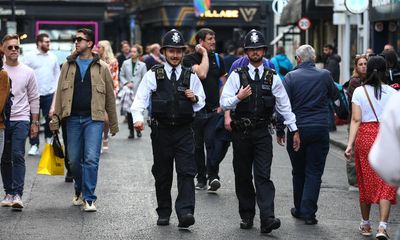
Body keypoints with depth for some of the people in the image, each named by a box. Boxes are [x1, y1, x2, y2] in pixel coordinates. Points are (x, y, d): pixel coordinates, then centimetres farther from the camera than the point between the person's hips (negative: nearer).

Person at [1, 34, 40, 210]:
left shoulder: (27, 72, 6)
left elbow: (33, 99, 10)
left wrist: (35, 122, 6)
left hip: (21, 120, -1)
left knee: (18, 156, -13)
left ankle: (17, 195, -17)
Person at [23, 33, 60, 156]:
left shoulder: (52, 57, 10)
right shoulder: (30, 56, -1)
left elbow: (57, 74, 15)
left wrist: (55, 88, 4)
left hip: (49, 94, 3)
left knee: (50, 118, 2)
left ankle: (49, 138, 27)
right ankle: (34, 145, 5)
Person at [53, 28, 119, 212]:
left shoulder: (101, 67, 4)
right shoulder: (68, 66, 10)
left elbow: (110, 96, 7)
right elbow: (60, 92, 10)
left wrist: (113, 123, 6)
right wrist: (56, 116, 1)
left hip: (94, 118, -3)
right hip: (73, 119, 3)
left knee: (91, 159, -10)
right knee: (74, 160, 8)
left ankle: (89, 199, -7)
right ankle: (80, 191, 29)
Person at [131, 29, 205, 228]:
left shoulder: (191, 76, 7)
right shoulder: (153, 75, 2)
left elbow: (201, 103, 16)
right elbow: (140, 99, -6)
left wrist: (195, 98, -7)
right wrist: (138, 118, -23)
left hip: (184, 131, 0)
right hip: (161, 131, 0)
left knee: (186, 172, -11)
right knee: (162, 174, 8)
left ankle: (185, 212, -17)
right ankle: (164, 213, 20)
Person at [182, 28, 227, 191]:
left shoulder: (217, 58, 10)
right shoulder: (190, 59, -3)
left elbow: (223, 83, 15)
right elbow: (201, 74, -22)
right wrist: (204, 54, -12)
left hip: (214, 110, 1)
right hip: (196, 110, -1)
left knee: (211, 143, -13)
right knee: (198, 146, 7)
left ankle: (213, 177, -17)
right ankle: (201, 179, 16)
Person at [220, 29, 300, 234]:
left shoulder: (272, 78, 6)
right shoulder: (237, 76, 2)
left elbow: (284, 105, 12)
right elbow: (224, 104, 0)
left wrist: (294, 129, 11)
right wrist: (238, 98, -18)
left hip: (262, 133, -1)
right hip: (241, 132, 1)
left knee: (263, 176, -9)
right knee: (242, 176, 8)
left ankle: (267, 219, -17)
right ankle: (246, 216, 19)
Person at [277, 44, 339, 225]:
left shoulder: (291, 77, -4)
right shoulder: (325, 75, 0)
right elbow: (335, 96, 17)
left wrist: (280, 130, 2)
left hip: (297, 130, 0)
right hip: (320, 130, 0)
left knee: (298, 172, 14)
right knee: (314, 172, 1)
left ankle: (299, 209, 23)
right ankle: (308, 213, -5)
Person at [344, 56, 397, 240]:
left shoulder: (359, 92, -2)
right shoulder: (392, 93, -1)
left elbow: (356, 120, -8)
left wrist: (350, 144, -10)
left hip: (365, 136, 1)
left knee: (366, 183, 13)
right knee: (386, 184, 0)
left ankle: (365, 224, 24)